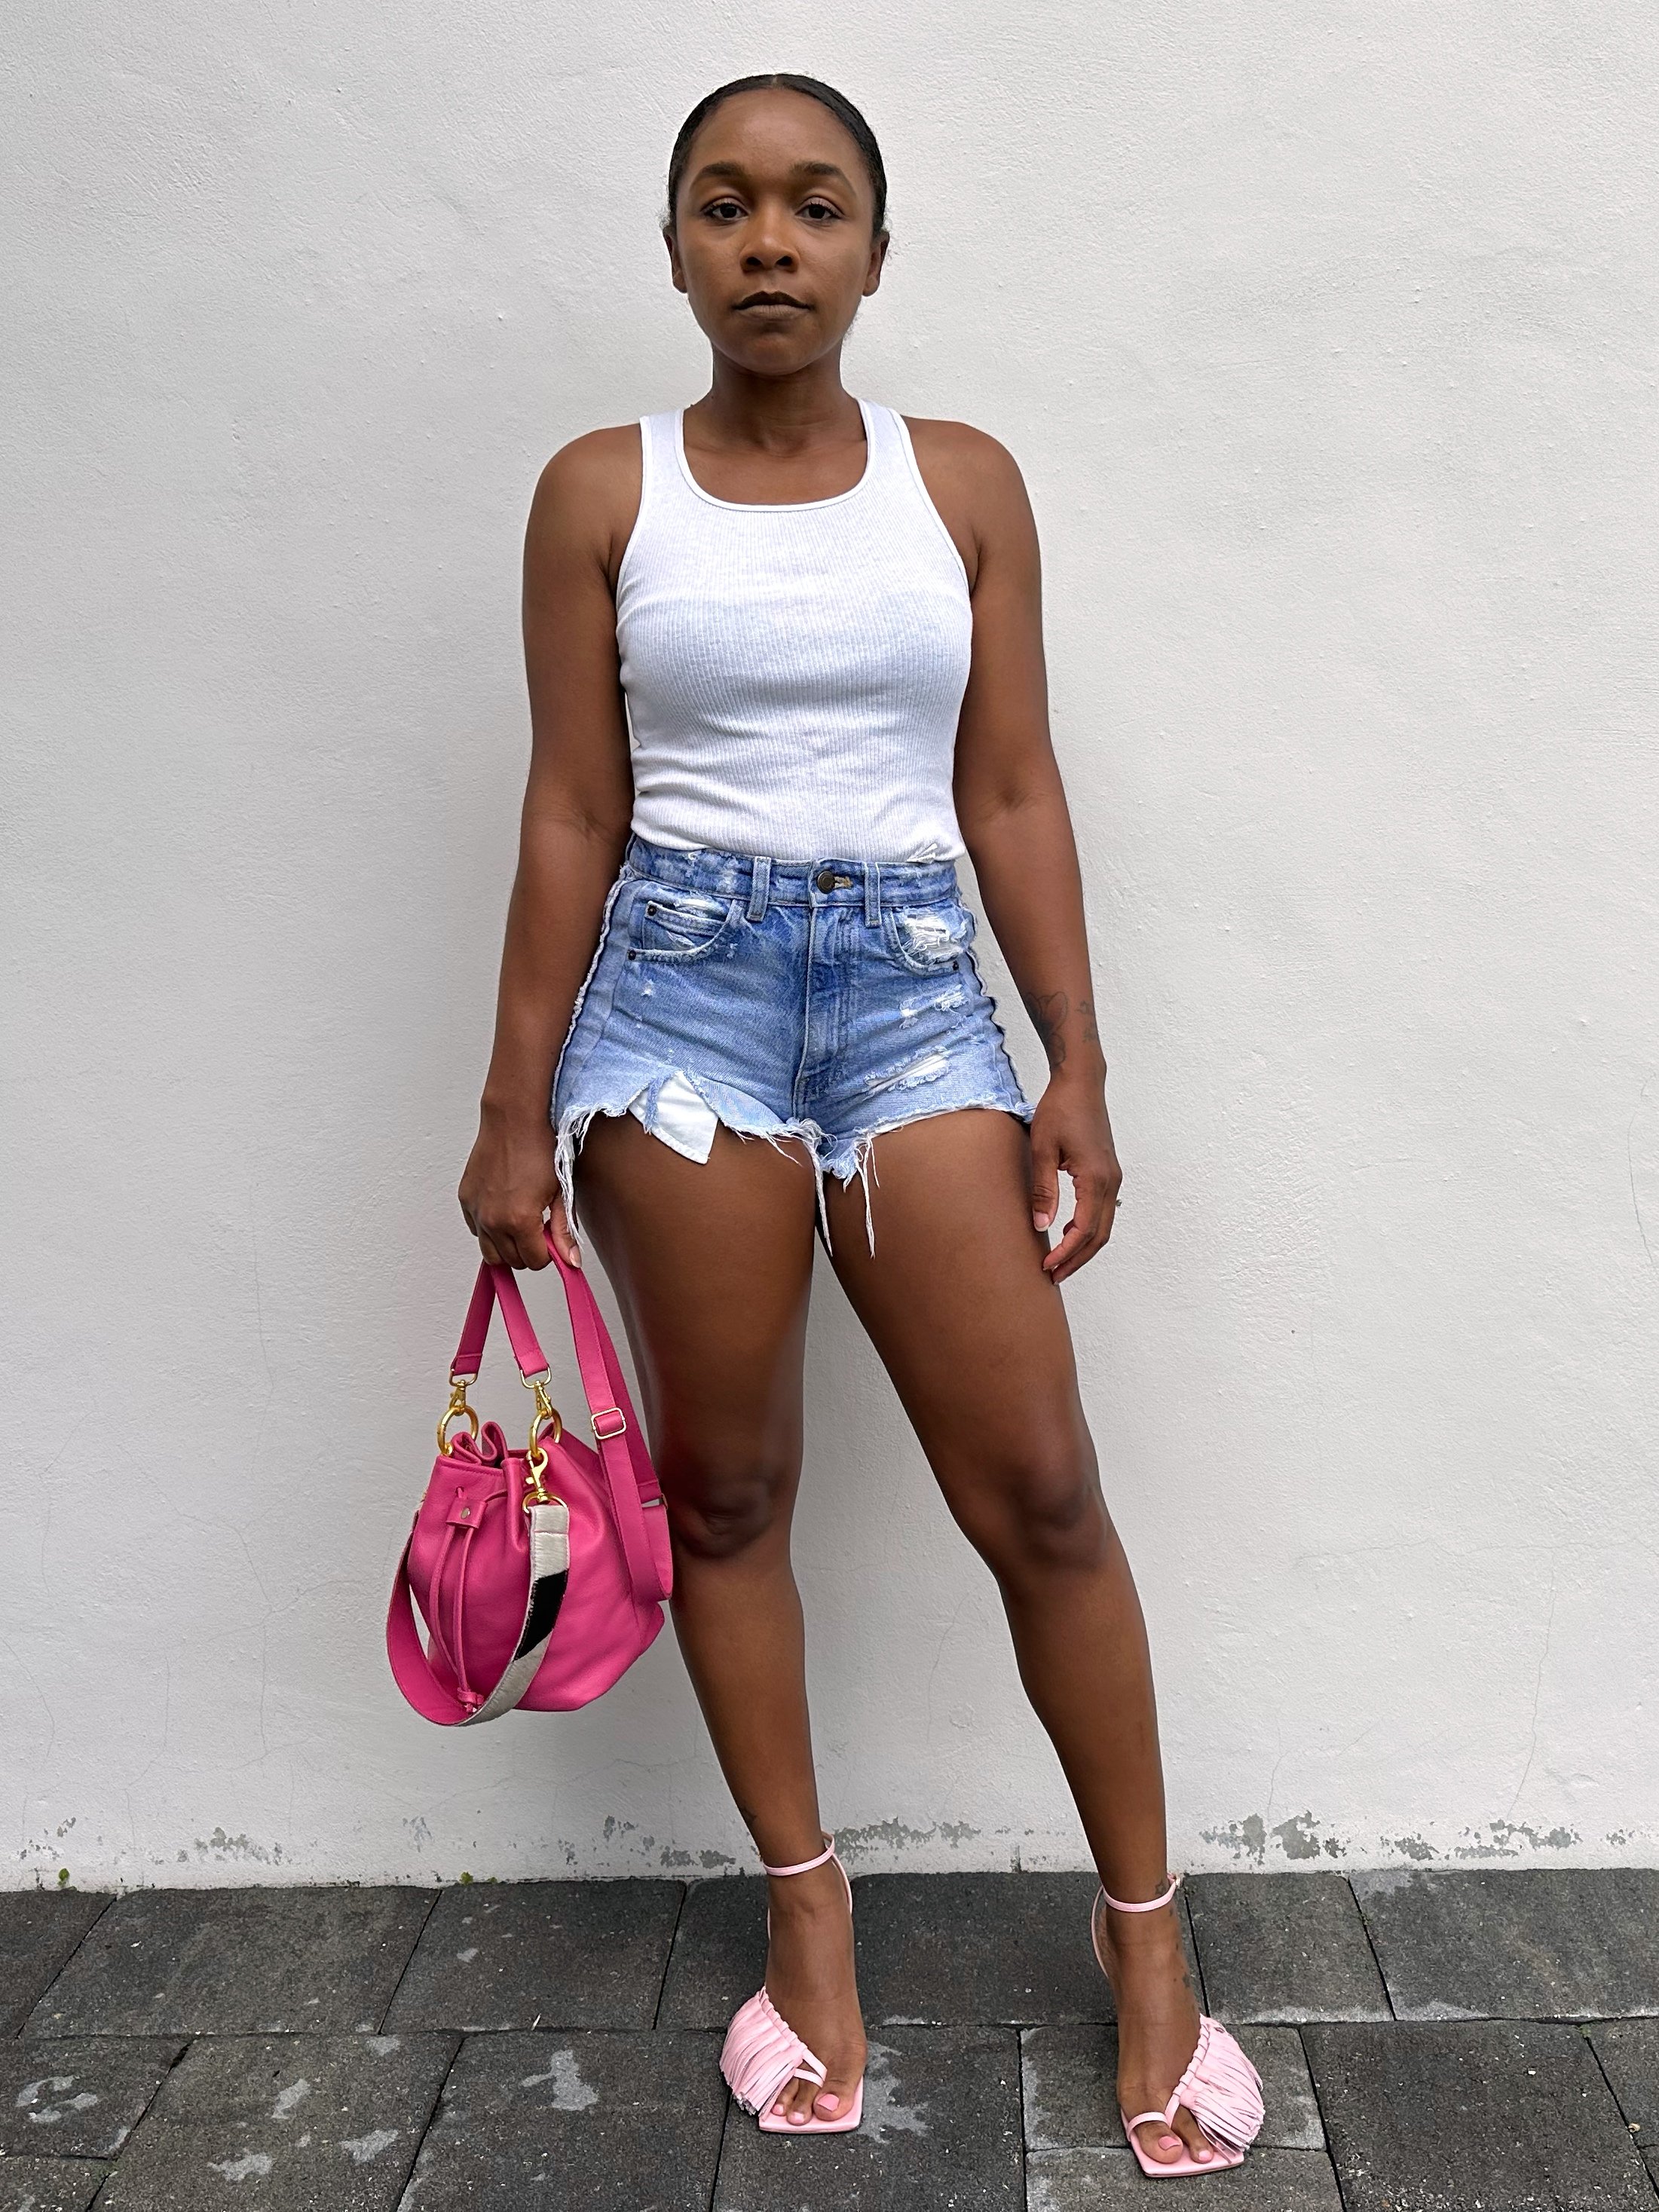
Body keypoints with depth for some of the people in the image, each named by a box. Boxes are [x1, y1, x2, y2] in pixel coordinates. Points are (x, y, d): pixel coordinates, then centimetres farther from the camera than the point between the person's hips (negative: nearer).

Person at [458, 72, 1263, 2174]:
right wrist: (515, 1110, 1)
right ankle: (807, 1908, 27)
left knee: (1040, 1489, -1)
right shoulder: (601, 490, 4)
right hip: (677, 980, 0)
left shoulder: (965, 482, 7)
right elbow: (571, 816, 3)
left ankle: (1145, 1925, 20)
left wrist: (1080, 1066, 0)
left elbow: (1012, 794, 6)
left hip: (914, 981, 1)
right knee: (724, 1485, 7)